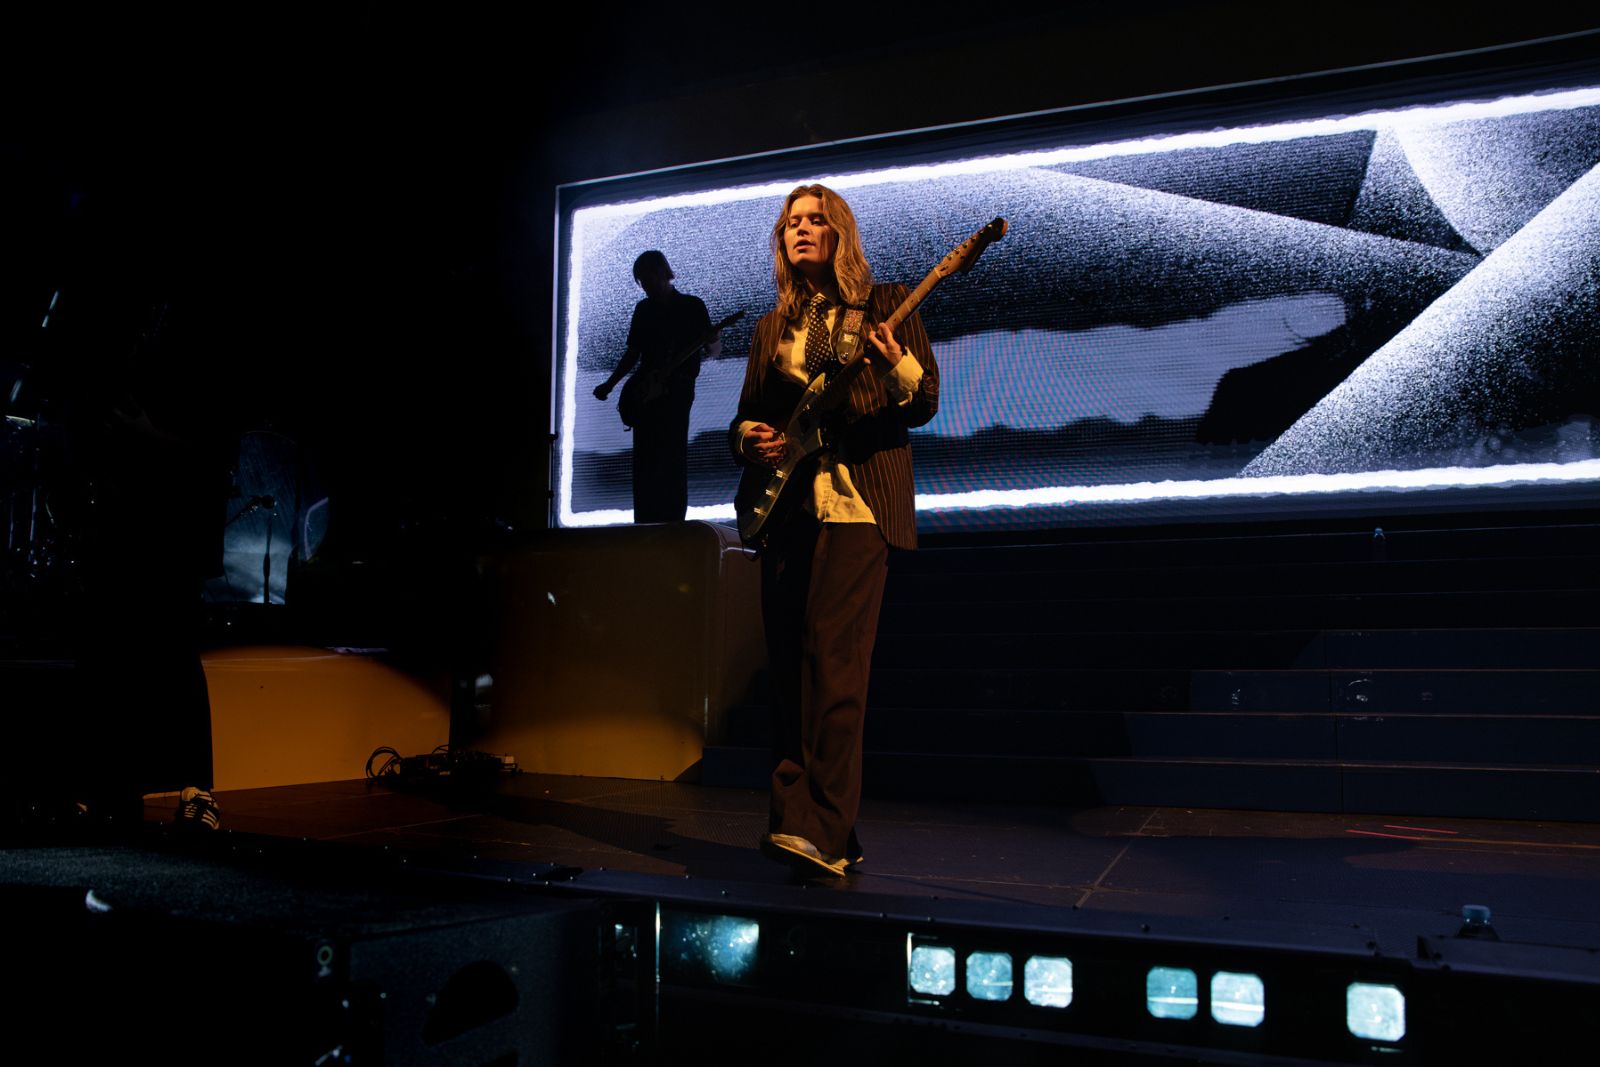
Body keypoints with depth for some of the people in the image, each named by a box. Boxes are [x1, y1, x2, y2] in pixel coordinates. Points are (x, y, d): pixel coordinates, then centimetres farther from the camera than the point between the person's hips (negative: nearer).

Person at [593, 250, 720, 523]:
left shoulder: (692, 306, 2)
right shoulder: (644, 309, 16)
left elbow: (714, 349, -2)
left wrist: (710, 343, -25)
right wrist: (609, 385, 12)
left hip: (677, 390, -5)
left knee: (672, 459, -11)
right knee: (644, 462, 2)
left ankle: (673, 523, -9)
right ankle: (645, 526, 6)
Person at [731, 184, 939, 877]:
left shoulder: (885, 304, 8)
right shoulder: (774, 327, 20)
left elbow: (926, 405, 3)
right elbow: (747, 413, 23)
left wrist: (899, 366, -19)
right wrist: (752, 439, -1)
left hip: (857, 502, -5)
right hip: (785, 504, 5)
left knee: (832, 658, -17)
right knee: (787, 666, 3)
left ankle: (823, 832, -18)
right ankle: (798, 822, 12)